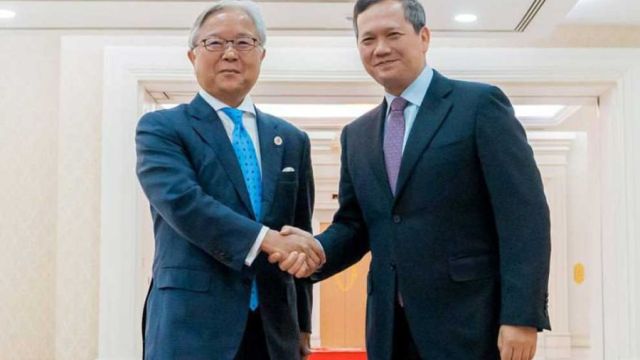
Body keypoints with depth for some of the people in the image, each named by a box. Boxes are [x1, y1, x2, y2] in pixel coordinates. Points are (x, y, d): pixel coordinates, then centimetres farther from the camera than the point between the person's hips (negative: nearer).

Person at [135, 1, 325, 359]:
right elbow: (181, 200, -17)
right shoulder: (161, 128, 0)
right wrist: (267, 239, -26)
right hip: (191, 324, -4)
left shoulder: (292, 139, 13)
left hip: (273, 328, 4)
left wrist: (302, 324, 14)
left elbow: (300, 235, 15)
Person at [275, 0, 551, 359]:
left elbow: (524, 216, -9)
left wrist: (522, 315, -16)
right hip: (391, 328, 5)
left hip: (470, 323, -5)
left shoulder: (480, 104, -4)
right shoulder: (357, 135, 14)